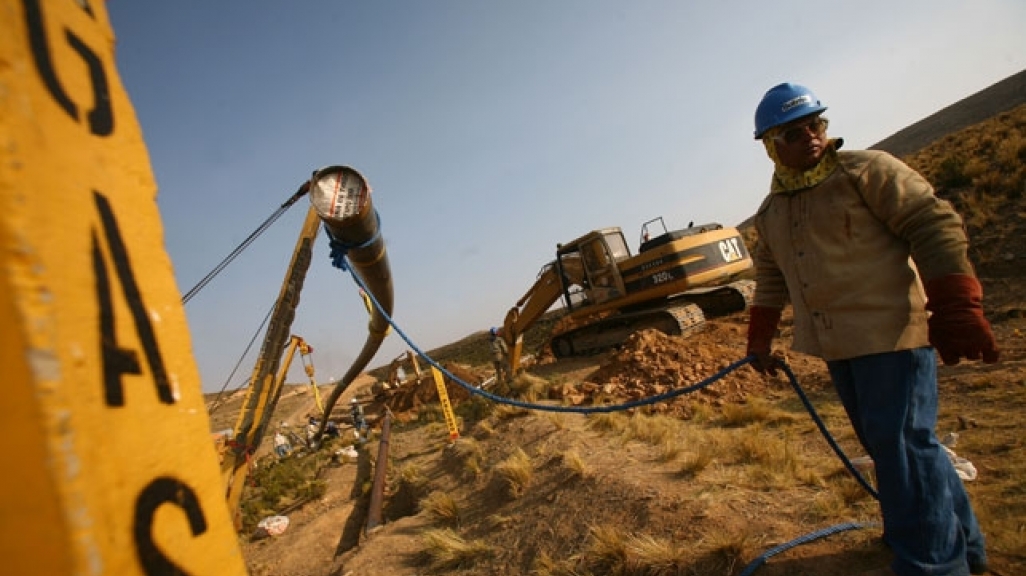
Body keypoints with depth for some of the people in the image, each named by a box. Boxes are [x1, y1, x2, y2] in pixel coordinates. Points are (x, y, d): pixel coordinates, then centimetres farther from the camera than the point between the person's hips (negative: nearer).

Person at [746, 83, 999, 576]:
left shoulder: (866, 170, -6)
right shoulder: (771, 211, 11)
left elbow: (935, 226, -11)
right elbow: (770, 277, 17)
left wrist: (956, 312, -19)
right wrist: (760, 340, 13)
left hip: (890, 332, -6)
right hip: (836, 345, 7)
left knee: (900, 442, -6)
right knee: (882, 442, 14)